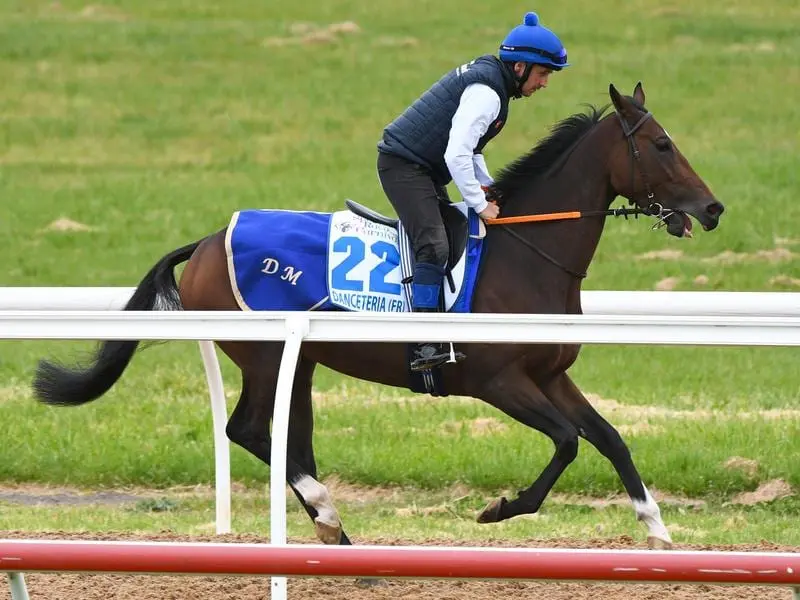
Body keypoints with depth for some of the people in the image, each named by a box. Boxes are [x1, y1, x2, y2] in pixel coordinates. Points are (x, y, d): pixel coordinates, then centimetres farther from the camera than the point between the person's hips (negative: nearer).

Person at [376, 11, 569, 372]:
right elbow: (457, 155, -26)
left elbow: (468, 146, 23)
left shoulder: (487, 75, 13)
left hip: (423, 167, 11)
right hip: (404, 164, -11)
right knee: (433, 245, -23)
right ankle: (426, 347, -30)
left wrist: (487, 186, 11)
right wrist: (480, 204, -17)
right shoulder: (486, 92, -19)